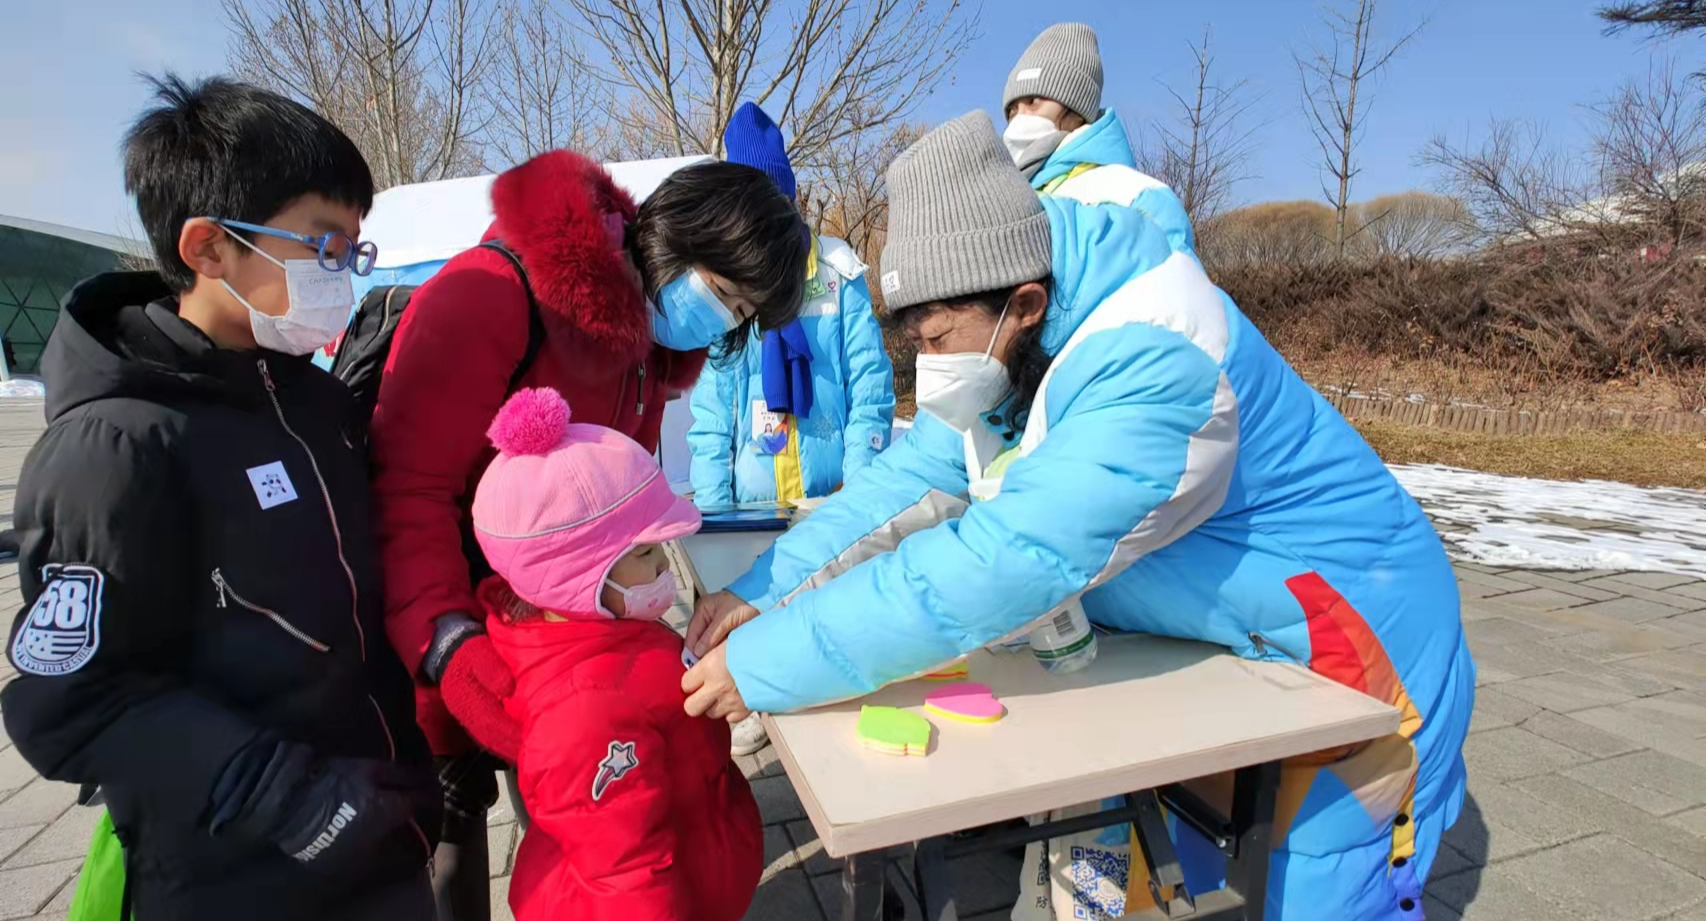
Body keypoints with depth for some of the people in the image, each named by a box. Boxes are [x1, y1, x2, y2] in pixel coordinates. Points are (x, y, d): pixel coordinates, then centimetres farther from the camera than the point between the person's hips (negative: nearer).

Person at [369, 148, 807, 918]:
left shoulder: (654, 342, 1)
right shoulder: (491, 294, -25)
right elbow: (405, 487, -29)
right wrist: (447, 640, -38)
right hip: (453, 617, -6)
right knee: (453, 800, 10)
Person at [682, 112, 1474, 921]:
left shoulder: (1154, 371, -36)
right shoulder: (1018, 351, -9)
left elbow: (1005, 563, -43)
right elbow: (913, 476, -9)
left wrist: (765, 665, -37)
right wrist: (761, 592, -20)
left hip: (1363, 650, -7)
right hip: (1216, 642, 7)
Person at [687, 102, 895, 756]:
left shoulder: (837, 274, -2)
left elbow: (870, 388, -3)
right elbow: (709, 414, 1)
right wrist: (712, 508, -5)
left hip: (830, 490, -1)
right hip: (752, 496, 1)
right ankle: (757, 708, 34)